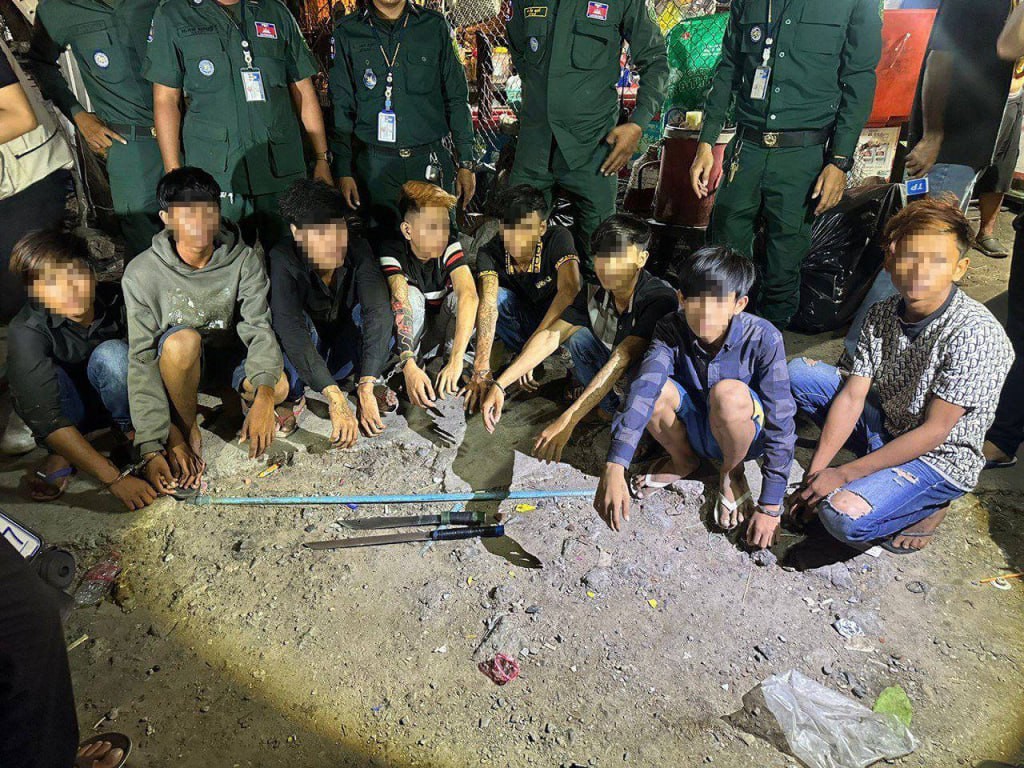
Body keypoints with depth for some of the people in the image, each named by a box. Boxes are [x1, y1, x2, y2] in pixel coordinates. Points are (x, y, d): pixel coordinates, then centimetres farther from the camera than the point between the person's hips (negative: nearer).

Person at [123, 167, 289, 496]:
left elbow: (258, 328, -24)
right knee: (183, 339, -37)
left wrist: (264, 394, -45)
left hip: (229, 356, 1)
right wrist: (152, 447, -29)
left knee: (279, 386, -32)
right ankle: (187, 431, -13)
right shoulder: (142, 272, -19)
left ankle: (245, 400, 7)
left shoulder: (244, 261, -15)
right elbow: (142, 360, -22)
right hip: (177, 364, 0)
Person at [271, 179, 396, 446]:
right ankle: (291, 395, -13)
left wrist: (366, 389, -46)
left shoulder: (358, 249, -20)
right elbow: (289, 326, -41)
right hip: (300, 361, -2)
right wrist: (335, 399, -53)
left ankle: (368, 384, -7)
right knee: (296, 320, -34)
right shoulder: (283, 259, -27)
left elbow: (378, 310, -33)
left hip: (343, 356, 2)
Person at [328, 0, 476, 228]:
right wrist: (343, 171, -2)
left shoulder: (435, 26, 8)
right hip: (374, 167, 0)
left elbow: (456, 99, 9)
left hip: (431, 166, 1)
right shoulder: (347, 32, 6)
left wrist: (466, 162, 3)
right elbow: (340, 107, 5)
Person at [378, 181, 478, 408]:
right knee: (411, 294, -30)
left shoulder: (450, 245, -19)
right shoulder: (392, 249, -22)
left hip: (444, 334, 1)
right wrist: (409, 366, -52)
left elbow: (468, 294, -34)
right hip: (409, 335, -1)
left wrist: (456, 358, -48)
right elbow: (400, 300, -38)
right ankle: (409, 369, -21)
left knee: (461, 292, -26)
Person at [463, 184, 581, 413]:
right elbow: (488, 304, -37)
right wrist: (481, 369, -50)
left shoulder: (558, 238, -25)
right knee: (497, 296, -30)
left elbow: (569, 288, -42)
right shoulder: (489, 253, -21)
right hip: (523, 320, 2)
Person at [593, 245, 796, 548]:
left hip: (748, 435, -2)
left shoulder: (763, 338, -25)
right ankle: (683, 461, 3)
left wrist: (770, 506, -21)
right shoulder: (672, 330, -19)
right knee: (655, 388, -29)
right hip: (694, 429, 2)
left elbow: (780, 423, -22)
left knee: (727, 392, -37)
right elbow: (643, 389, -34)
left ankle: (731, 472, -4)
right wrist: (614, 468, -47)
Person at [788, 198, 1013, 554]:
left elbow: (934, 431, -24)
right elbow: (851, 396, -9)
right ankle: (874, 468, 4)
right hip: (885, 426, 7)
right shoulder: (882, 314, -6)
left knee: (844, 516, -31)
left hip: (939, 458, -6)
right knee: (799, 372, -2)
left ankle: (929, 504, 2)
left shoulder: (976, 334, -25)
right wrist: (816, 471, -17)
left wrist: (842, 475, -23)